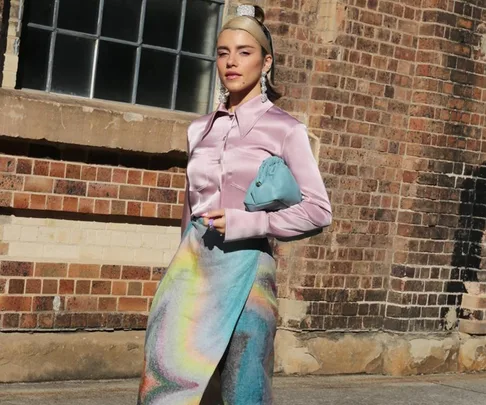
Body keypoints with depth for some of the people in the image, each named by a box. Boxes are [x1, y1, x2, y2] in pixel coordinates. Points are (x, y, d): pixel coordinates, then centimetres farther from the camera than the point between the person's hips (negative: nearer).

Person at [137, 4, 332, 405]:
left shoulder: (285, 129, 0)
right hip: (193, 266, 4)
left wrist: (244, 223, -13)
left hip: (246, 267, -4)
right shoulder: (201, 129, 13)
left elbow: (318, 210, -5)